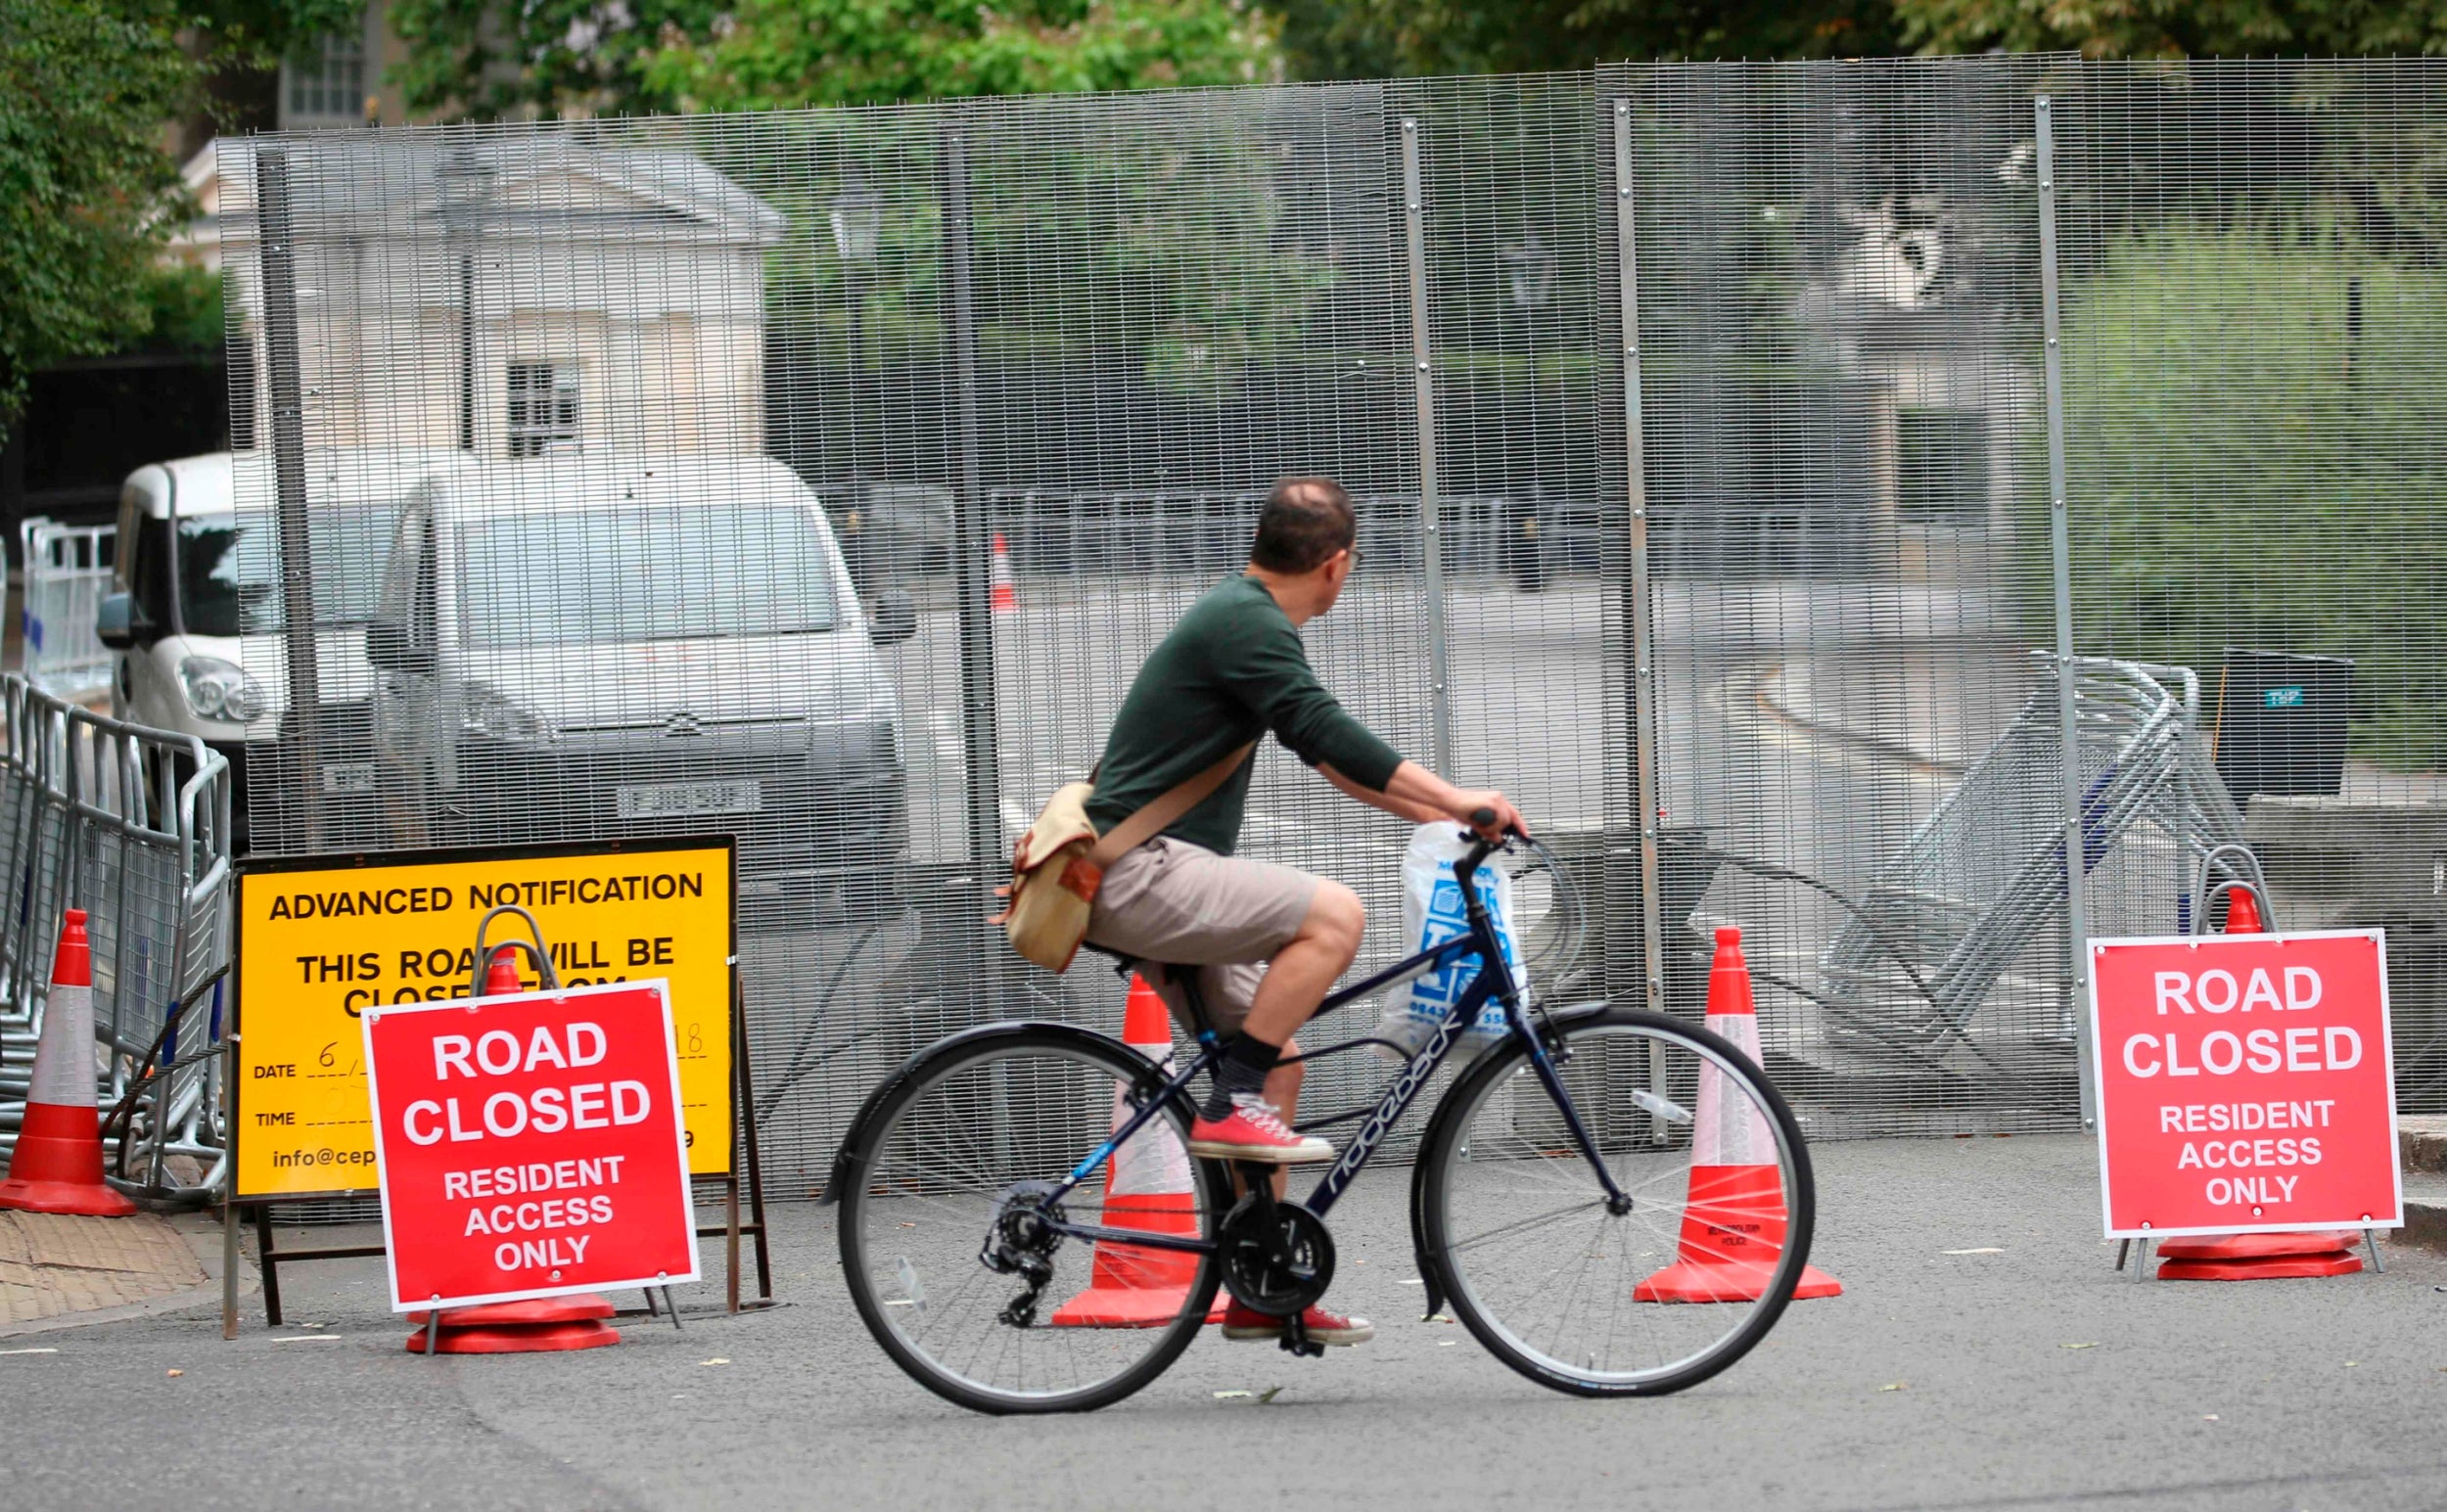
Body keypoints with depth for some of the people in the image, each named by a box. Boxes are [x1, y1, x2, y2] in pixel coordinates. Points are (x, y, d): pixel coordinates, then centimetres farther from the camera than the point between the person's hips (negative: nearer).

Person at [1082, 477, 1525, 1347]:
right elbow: (1329, 734, -24)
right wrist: (1457, 799, -23)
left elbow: (1324, 753, 25)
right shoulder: (1246, 626, -14)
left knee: (1277, 1063, 11)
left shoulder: (1241, 618, 19)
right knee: (1333, 913, -24)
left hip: (1153, 879, 11)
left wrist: (1441, 813, 20)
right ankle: (1231, 1107, -19)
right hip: (1144, 874, -11)